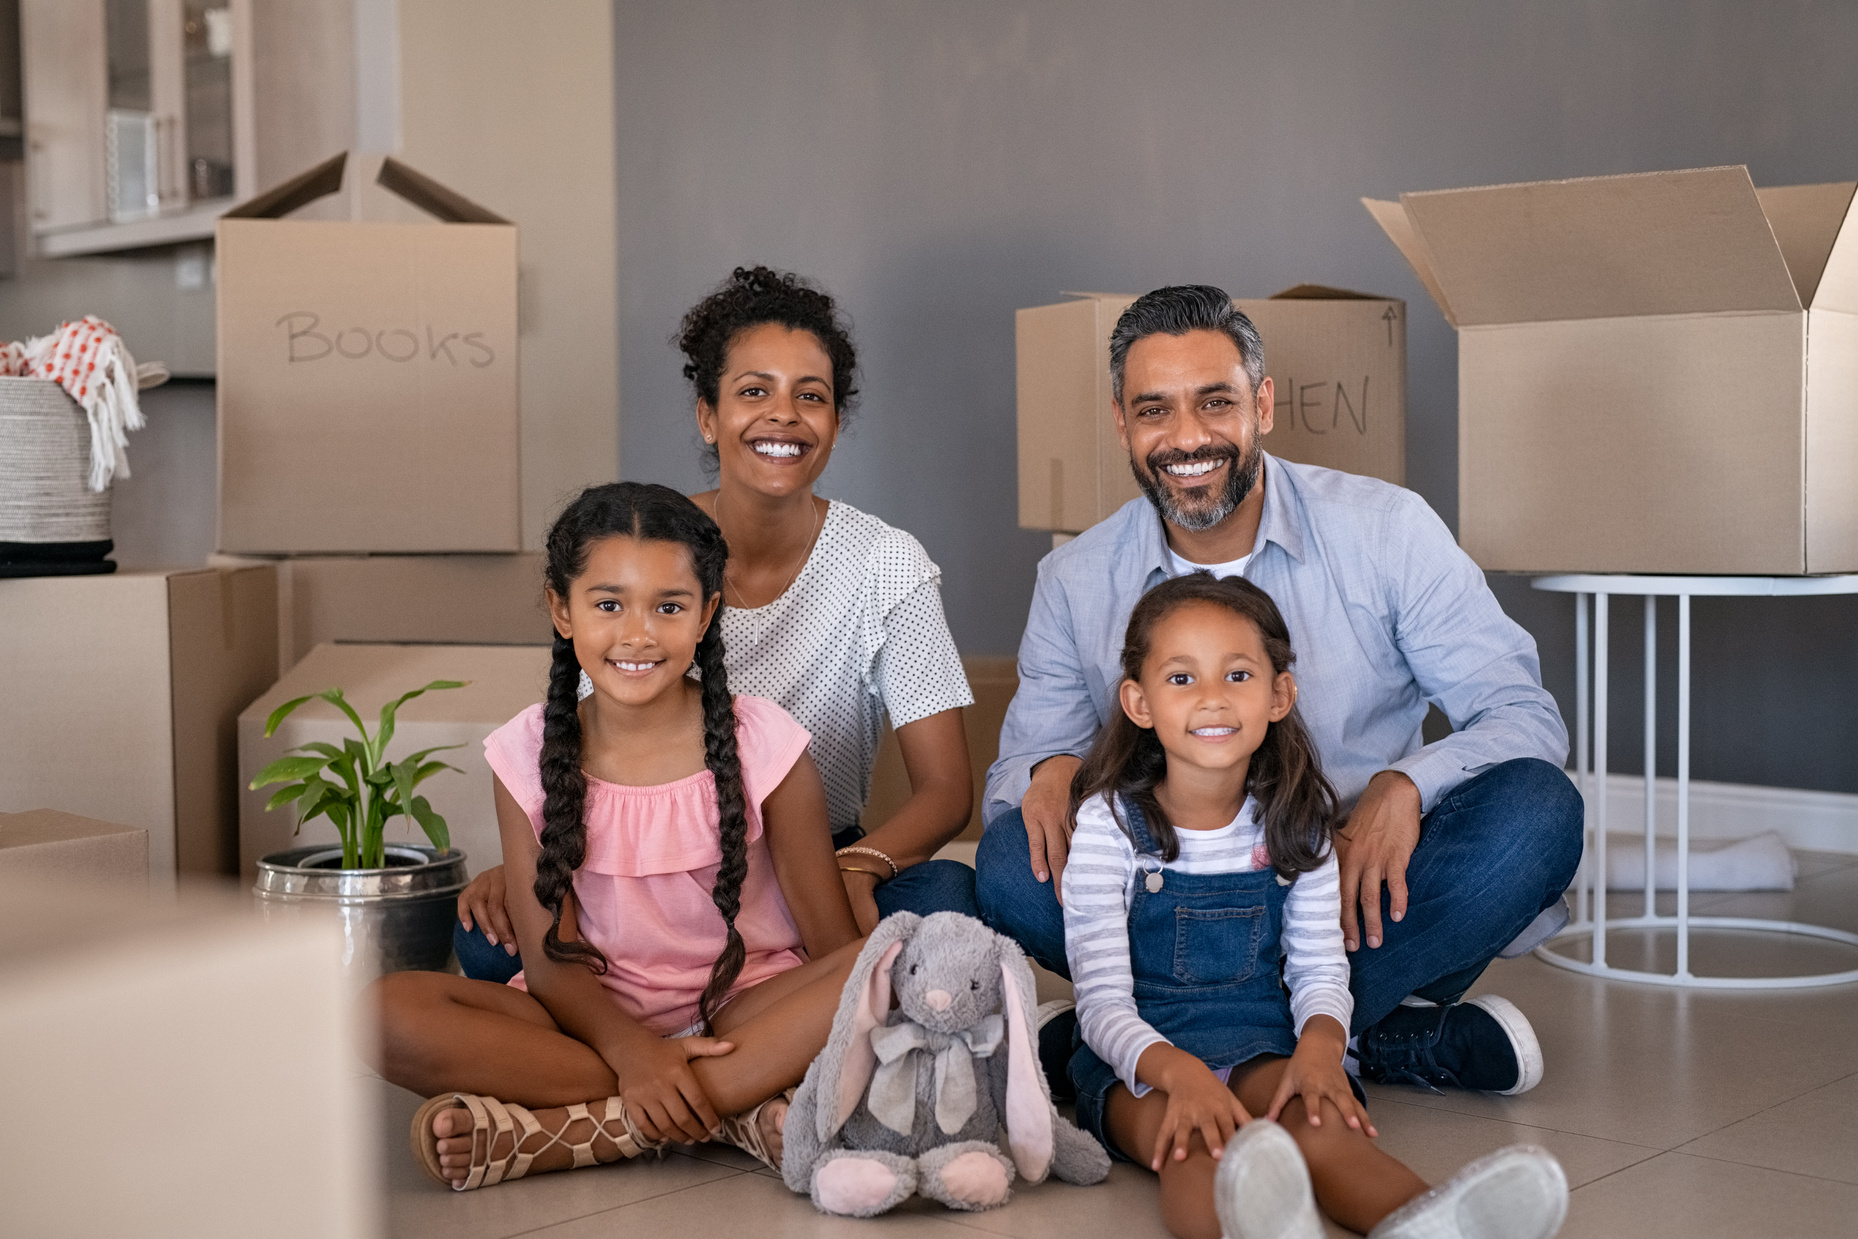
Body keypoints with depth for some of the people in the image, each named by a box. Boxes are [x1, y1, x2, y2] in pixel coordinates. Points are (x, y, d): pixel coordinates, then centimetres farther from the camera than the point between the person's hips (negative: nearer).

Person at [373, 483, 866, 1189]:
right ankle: (743, 1115, -26)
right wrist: (629, 1051, -24)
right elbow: (550, 954, -6)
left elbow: (836, 945, -5)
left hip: (743, 1009, -1)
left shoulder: (762, 745, -8)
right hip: (595, 1019, 1)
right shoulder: (528, 755, -3)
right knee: (388, 1011, -24)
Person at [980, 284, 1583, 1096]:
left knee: (1535, 812, -27)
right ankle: (1382, 1037, -22)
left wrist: (1406, 785, -26)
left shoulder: (1388, 531, -3)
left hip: (1368, 893, -1)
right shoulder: (1073, 585, 2)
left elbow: (1523, 716, -5)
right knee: (1014, 864, -26)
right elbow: (1016, 770, 5)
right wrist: (1048, 773, -22)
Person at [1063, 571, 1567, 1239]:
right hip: (1142, 1062, -3)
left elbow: (1319, 967, 7)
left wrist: (1320, 1042, -18)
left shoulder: (1294, 817, 6)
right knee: (1195, 1144, -38)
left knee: (1318, 1120, -33)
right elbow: (1102, 1000, -10)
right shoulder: (1110, 821, -5)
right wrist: (1178, 1071, -31)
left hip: (1263, 1047, 3)